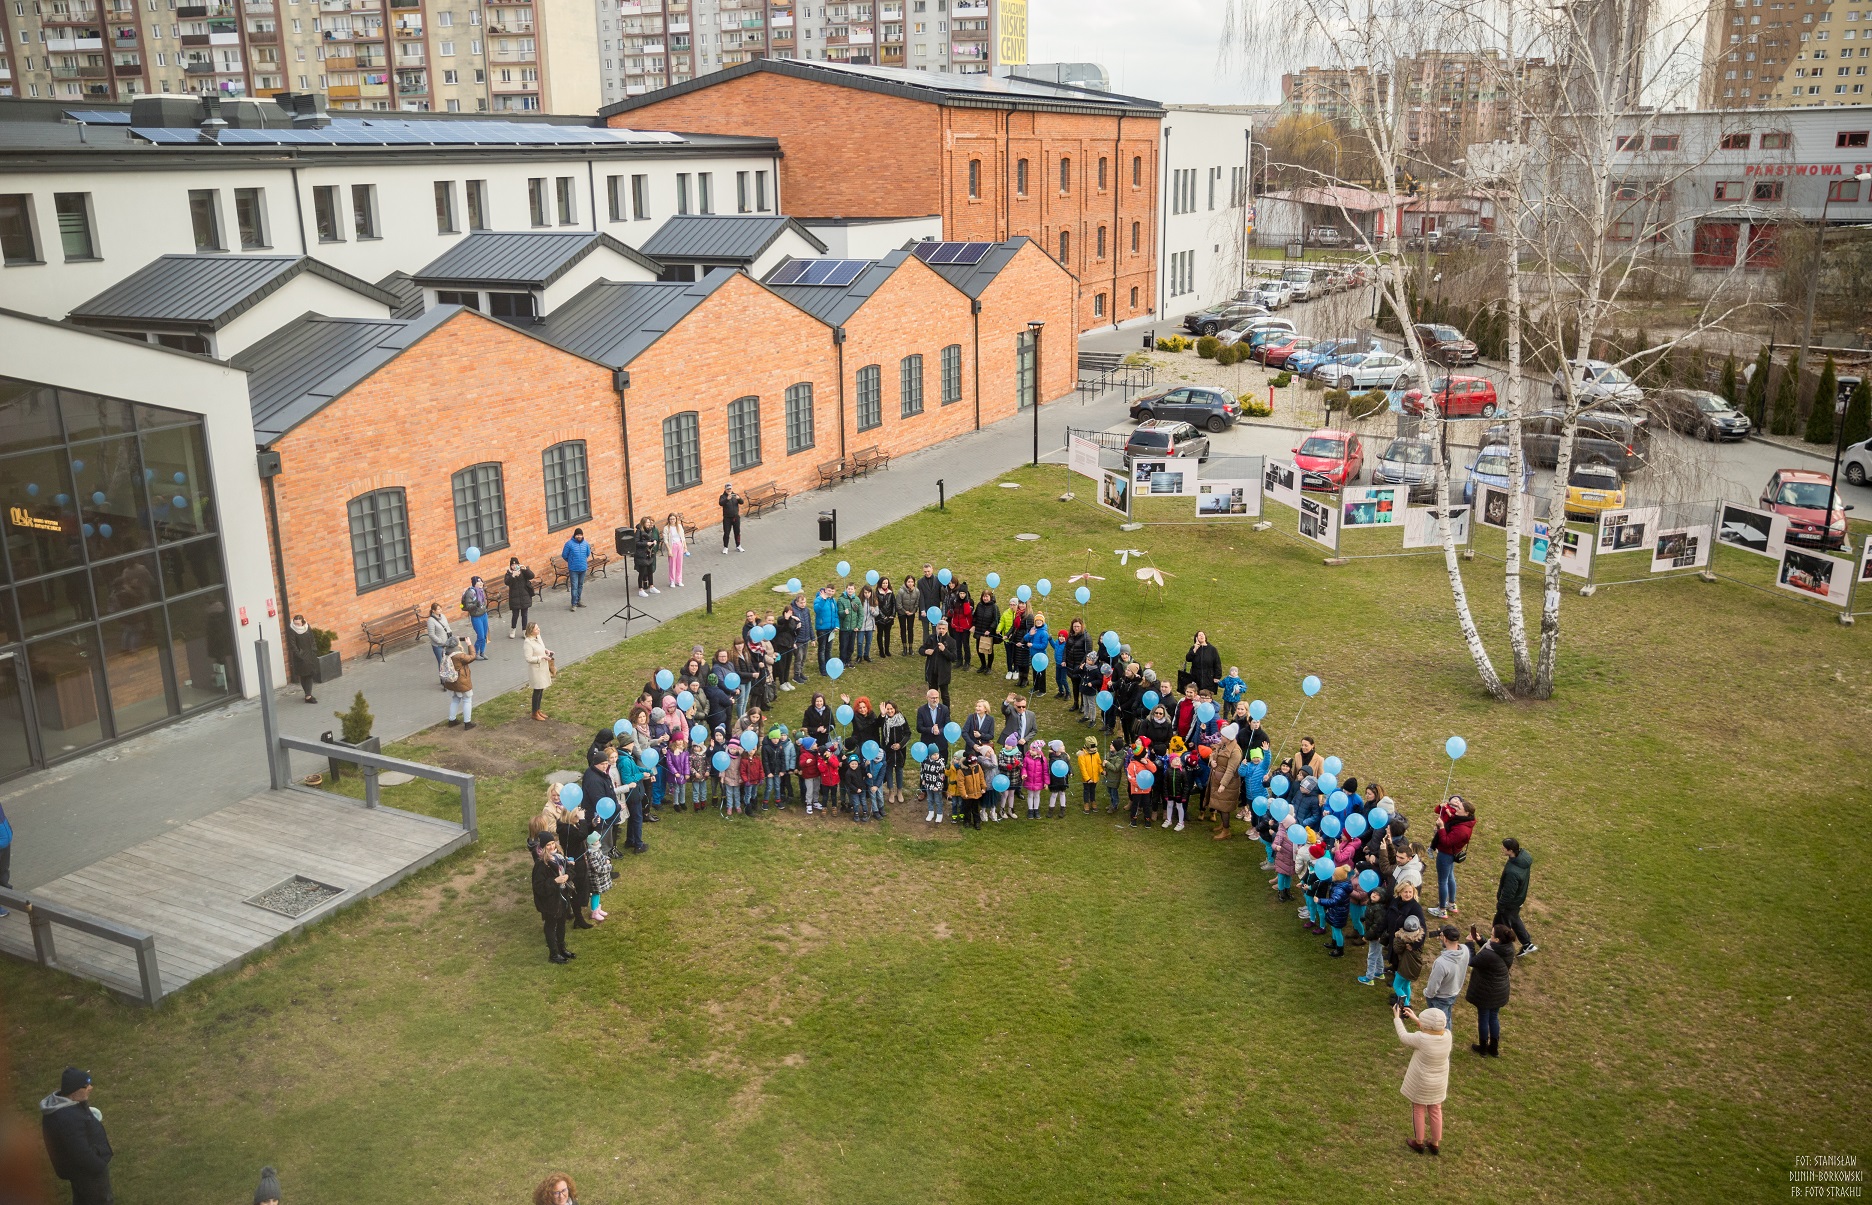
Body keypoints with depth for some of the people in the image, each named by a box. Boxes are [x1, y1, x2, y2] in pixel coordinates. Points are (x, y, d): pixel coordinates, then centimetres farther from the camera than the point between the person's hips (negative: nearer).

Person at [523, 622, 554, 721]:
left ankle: (538, 710, 32)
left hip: (543, 668, 8)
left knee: (541, 690, 17)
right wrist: (542, 657, -23)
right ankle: (534, 713, 18)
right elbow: (529, 658, -25)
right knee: (537, 691, 3)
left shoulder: (538, 637, 1)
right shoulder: (528, 643, -24)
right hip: (535, 669, -8)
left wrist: (547, 651, 1)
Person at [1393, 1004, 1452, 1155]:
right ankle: (1435, 1144, 36)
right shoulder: (1447, 1035, -19)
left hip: (1420, 1083, -4)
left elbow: (1404, 1037, -14)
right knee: (1436, 1111, 21)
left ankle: (1419, 1143, 34)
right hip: (1439, 1082, 4)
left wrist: (1397, 1019, 0)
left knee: (1418, 1110, 17)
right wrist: (1415, 1018, 6)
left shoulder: (1421, 1039, -33)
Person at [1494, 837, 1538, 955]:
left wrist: (1500, 906, -14)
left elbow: (1508, 893, -31)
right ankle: (1527, 944, 45)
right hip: (1519, 898, 8)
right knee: (1514, 920, 32)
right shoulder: (1524, 856, -17)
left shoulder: (1512, 872, -43)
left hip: (1510, 903, -8)